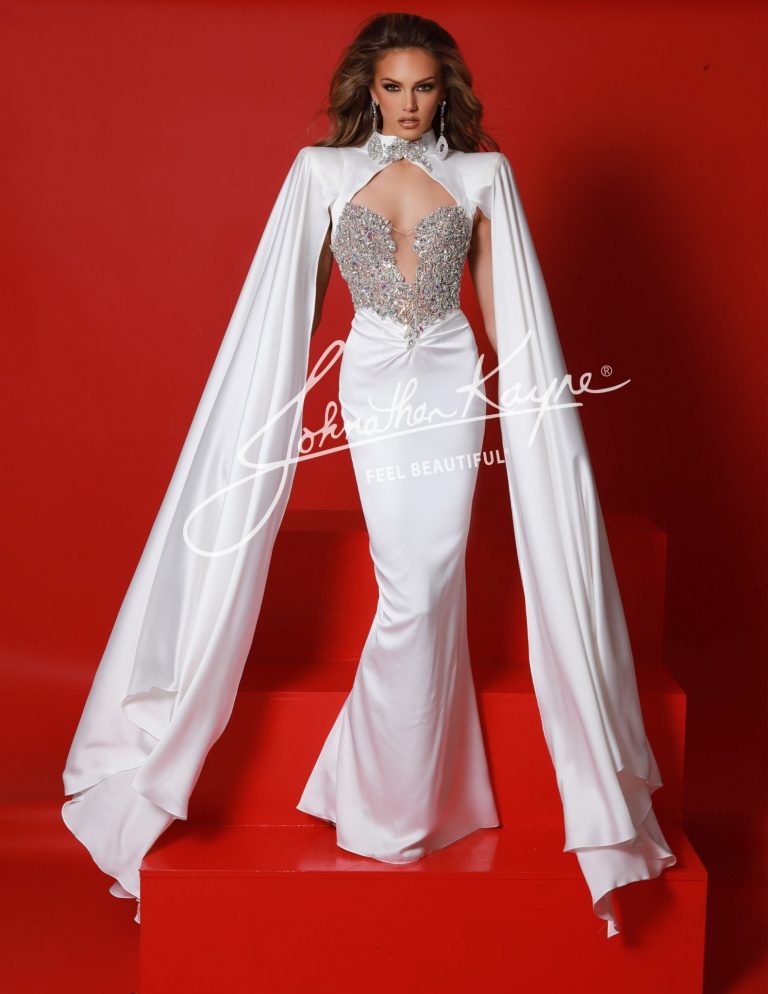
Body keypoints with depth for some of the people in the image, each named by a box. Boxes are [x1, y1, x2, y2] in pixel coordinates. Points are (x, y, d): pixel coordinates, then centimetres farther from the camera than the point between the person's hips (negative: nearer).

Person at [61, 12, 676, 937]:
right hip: (372, 385, -1)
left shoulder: (482, 173, 7)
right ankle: (400, 801, 14)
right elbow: (294, 304, 6)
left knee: (429, 582, -4)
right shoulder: (322, 170, 6)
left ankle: (397, 798, 15)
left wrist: (525, 404, 6)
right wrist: (285, 406, 3)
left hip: (454, 383, 1)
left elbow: (505, 304, 9)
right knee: (414, 588, -5)